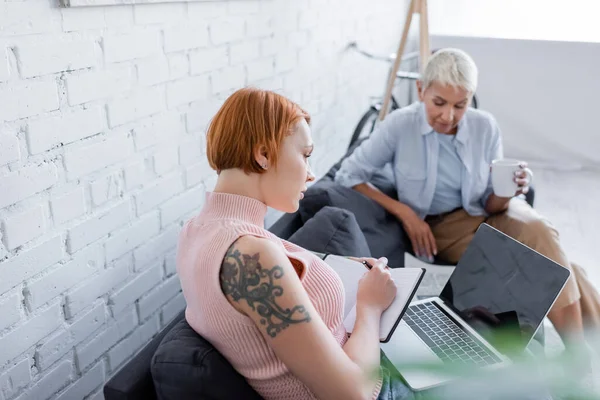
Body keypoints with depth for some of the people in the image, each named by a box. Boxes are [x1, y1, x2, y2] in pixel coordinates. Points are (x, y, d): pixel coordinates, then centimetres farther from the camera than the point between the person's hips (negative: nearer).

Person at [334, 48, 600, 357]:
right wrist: (403, 211, -20)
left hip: (485, 215, 3)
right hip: (440, 228, -3)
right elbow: (347, 176, -13)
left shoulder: (485, 127, -8)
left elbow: (491, 205, -1)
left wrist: (507, 194, -25)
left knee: (540, 231, -29)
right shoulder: (400, 126, -17)